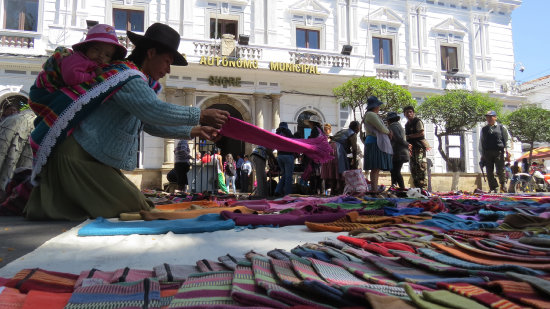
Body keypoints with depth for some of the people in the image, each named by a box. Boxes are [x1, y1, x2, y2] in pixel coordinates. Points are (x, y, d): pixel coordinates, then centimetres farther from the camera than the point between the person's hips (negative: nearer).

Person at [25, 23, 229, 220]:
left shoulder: (142, 82, 16)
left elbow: (150, 124, 21)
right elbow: (153, 111, -33)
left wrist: (193, 131, 13)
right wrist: (200, 115, -30)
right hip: (79, 158, -11)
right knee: (134, 208, -10)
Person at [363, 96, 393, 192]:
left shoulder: (373, 115, 24)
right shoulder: (371, 114, -9)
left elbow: (380, 129, 23)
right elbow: (381, 128, -15)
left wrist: (387, 132, 4)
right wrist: (388, 132, 4)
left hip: (377, 143, 10)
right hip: (374, 143, -10)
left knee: (376, 168, 8)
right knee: (375, 168, -13)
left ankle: (374, 188, 10)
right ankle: (374, 189, -15)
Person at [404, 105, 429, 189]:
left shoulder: (418, 121, -4)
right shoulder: (407, 124, 21)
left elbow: (421, 133, -14)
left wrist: (409, 136, -11)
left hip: (419, 147, -8)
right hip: (412, 147, 8)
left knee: (420, 166, -16)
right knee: (413, 167, 6)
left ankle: (422, 186, -17)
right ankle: (416, 186, 10)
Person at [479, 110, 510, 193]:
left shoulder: (501, 127, 9)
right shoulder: (484, 129, 16)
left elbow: (506, 139, 8)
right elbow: (481, 142, 16)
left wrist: (506, 149, -2)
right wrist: (482, 154, 10)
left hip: (499, 152, -3)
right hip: (487, 153, 3)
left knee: (500, 170, -7)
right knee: (489, 172, 2)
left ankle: (503, 183, 19)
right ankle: (493, 188, 10)